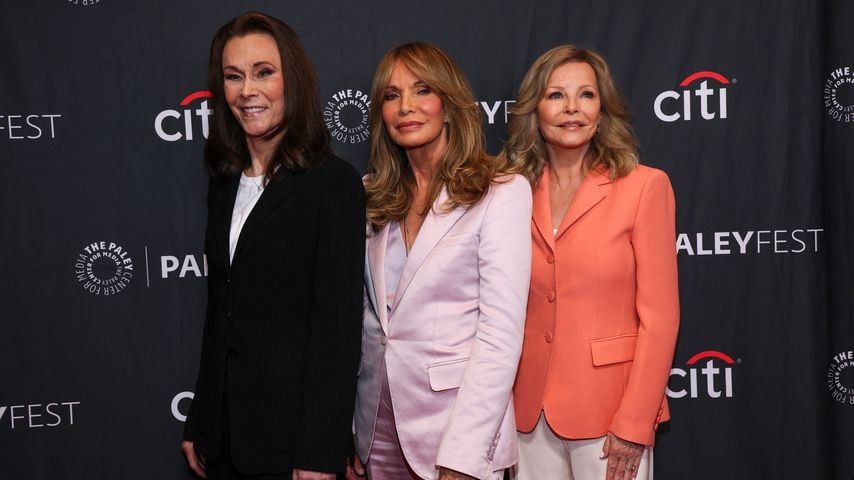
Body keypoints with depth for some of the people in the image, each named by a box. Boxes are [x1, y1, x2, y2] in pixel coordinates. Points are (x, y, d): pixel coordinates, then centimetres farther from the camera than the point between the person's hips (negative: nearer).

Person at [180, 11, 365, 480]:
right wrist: (198, 425, 13)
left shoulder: (334, 182, -12)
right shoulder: (225, 182, 9)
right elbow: (218, 311, 12)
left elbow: (338, 322, -15)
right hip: (225, 426, 6)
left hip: (293, 426, -6)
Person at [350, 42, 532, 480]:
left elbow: (501, 334, -15)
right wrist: (344, 429, 4)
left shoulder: (502, 192, -10)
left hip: (458, 422, -5)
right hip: (379, 426, 5)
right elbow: (366, 316, 9)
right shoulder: (374, 197, 7)